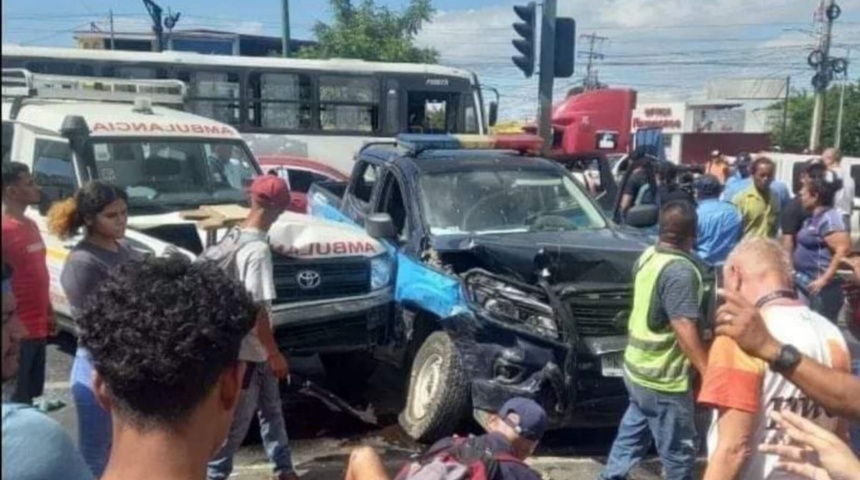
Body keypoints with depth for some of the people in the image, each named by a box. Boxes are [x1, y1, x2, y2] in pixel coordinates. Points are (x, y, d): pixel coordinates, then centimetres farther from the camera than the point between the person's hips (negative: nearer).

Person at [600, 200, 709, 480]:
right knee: (679, 452, 7)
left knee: (631, 436, 22)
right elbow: (684, 329, -27)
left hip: (637, 368, 9)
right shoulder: (681, 271, -23)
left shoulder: (647, 257, 3)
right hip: (663, 380, -9)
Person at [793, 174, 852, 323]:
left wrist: (825, 280, -27)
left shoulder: (829, 218, -17)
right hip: (806, 285, 10)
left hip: (821, 288, -10)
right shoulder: (814, 218, 13)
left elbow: (844, 250, -27)